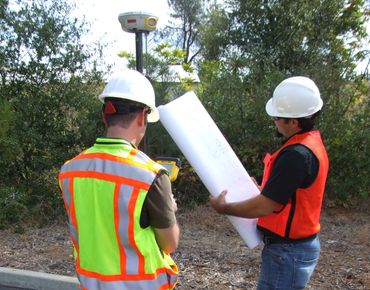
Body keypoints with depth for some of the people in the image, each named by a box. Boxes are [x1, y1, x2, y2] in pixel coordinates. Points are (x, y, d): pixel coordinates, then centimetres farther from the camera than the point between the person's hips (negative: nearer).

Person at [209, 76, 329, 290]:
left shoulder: (297, 154, -28)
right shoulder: (311, 142, 4)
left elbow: (264, 206, -24)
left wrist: (224, 208, -11)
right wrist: (261, 189, 12)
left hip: (288, 251, -9)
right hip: (297, 244, 10)